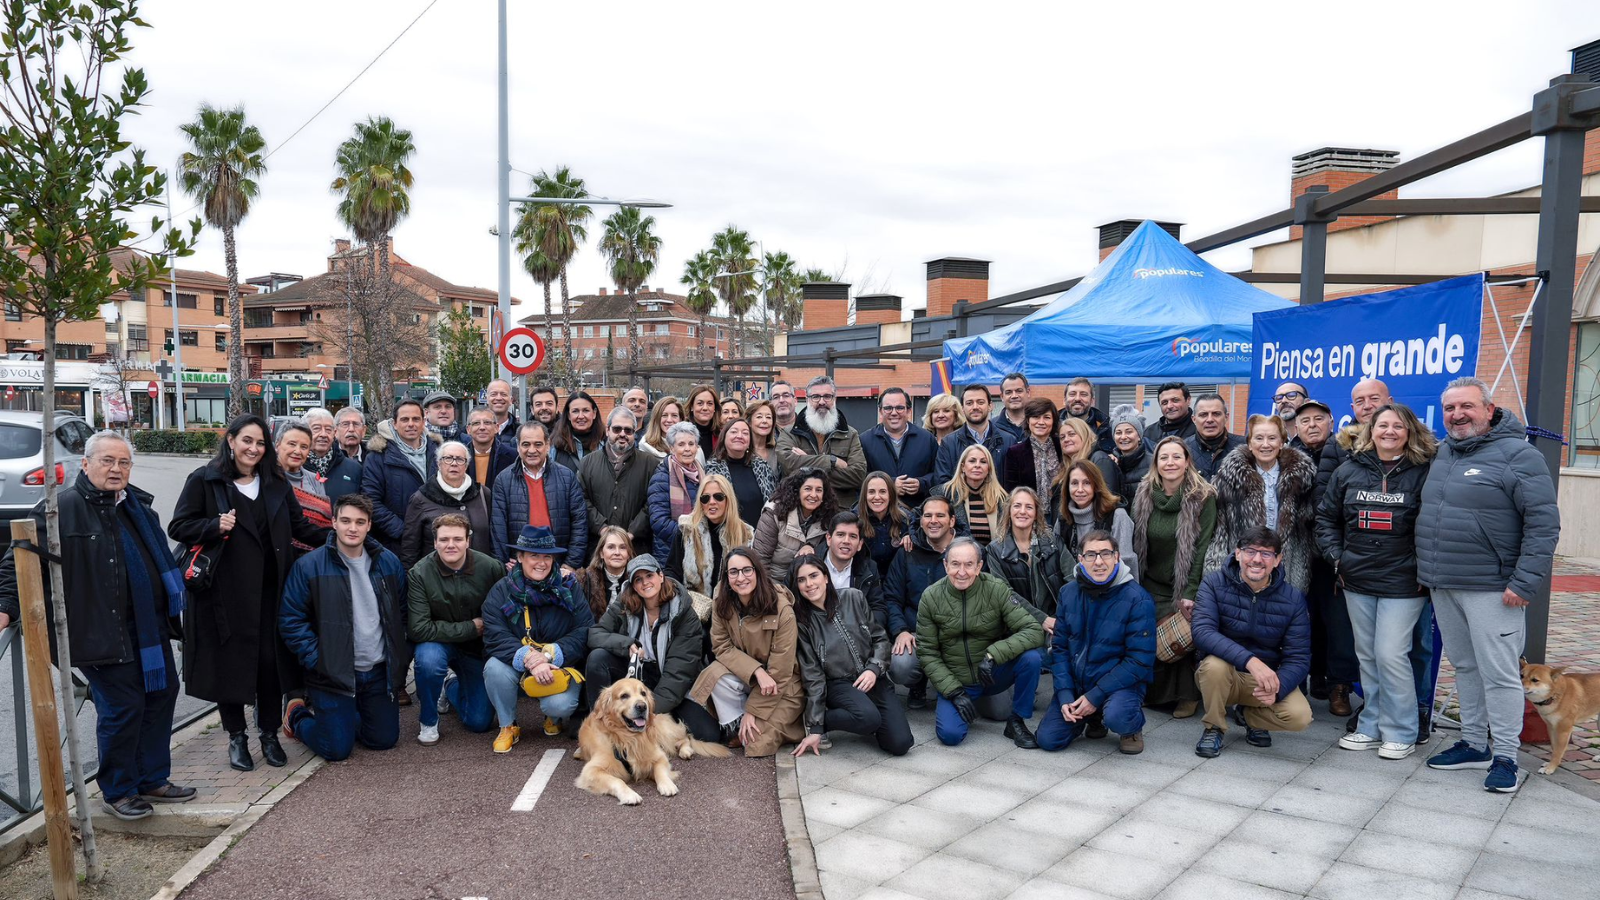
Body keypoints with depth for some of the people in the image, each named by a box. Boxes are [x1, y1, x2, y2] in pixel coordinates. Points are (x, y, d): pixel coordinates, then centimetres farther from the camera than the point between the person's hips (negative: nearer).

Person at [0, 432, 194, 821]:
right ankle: (117, 791, 18)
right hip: (101, 632, -8)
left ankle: (152, 779, 29)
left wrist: (171, 601, 25)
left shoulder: (138, 505, 12)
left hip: (149, 626, 8)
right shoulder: (61, 507, -10)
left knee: (162, 694, 13)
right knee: (121, 708, -2)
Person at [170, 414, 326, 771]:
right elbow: (178, 527, -3)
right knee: (230, 662, 6)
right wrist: (215, 525, -20)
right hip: (225, 591, -3)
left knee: (271, 660, 5)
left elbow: (300, 527, 12)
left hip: (269, 591, 3)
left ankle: (270, 734, 21)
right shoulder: (204, 480, -1)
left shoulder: (276, 483, 12)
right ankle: (236, 737, 23)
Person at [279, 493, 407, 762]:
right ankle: (297, 715, 29)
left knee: (384, 740, 11)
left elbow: (403, 613, 11)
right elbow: (291, 619, -8)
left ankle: (337, 717, 39)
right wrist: (315, 659, -14)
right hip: (333, 672, -4)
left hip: (379, 671, 4)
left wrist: (399, 657, 3)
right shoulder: (309, 566, -10)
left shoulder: (389, 563, 2)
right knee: (336, 750, -1)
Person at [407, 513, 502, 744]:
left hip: (477, 648, 2)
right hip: (438, 644, -2)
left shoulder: (491, 568, -19)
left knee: (480, 722, 0)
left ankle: (452, 686, 34)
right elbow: (418, 629, -25)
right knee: (429, 657, -37)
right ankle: (428, 722, -8)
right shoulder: (419, 574, -21)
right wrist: (471, 628, -23)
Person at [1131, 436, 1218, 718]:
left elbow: (1203, 547, -13)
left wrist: (1191, 593, -17)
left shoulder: (1203, 498, -11)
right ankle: (1153, 692, 20)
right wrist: (1134, 585, 3)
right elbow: (1136, 542, 6)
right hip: (1152, 586, 3)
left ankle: (1188, 695, 13)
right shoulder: (1144, 495, 1)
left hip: (1186, 586, -3)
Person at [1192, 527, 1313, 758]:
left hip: (1268, 677, 2)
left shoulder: (1293, 598, -7)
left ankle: (1252, 717, 11)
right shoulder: (1215, 583, -13)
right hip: (1222, 677, -2)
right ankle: (1214, 728, -6)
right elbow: (1202, 632, -28)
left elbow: (1299, 657, -8)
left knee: (1299, 716, -25)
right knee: (1214, 664, -35)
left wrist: (1277, 687, -29)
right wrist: (1250, 660, -41)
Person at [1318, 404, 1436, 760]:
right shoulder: (1349, 471, 6)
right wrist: (1337, 557, 4)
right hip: (1357, 582, 4)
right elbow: (1326, 517, 12)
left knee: (1390, 654, -6)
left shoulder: (1423, 473, -5)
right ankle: (1372, 727, 23)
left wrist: (1423, 568, -10)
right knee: (1367, 656, 11)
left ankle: (1400, 733, 10)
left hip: (1402, 583, -4)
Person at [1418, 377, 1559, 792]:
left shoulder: (1517, 455, -10)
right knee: (1465, 668, 15)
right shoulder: (1441, 455, 12)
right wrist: (1427, 570, 16)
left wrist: (1525, 582, -19)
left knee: (1498, 674, -2)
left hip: (1491, 590, -7)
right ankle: (1473, 744, 26)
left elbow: (1544, 523, -14)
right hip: (1443, 587, 7)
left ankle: (1505, 756, 9)